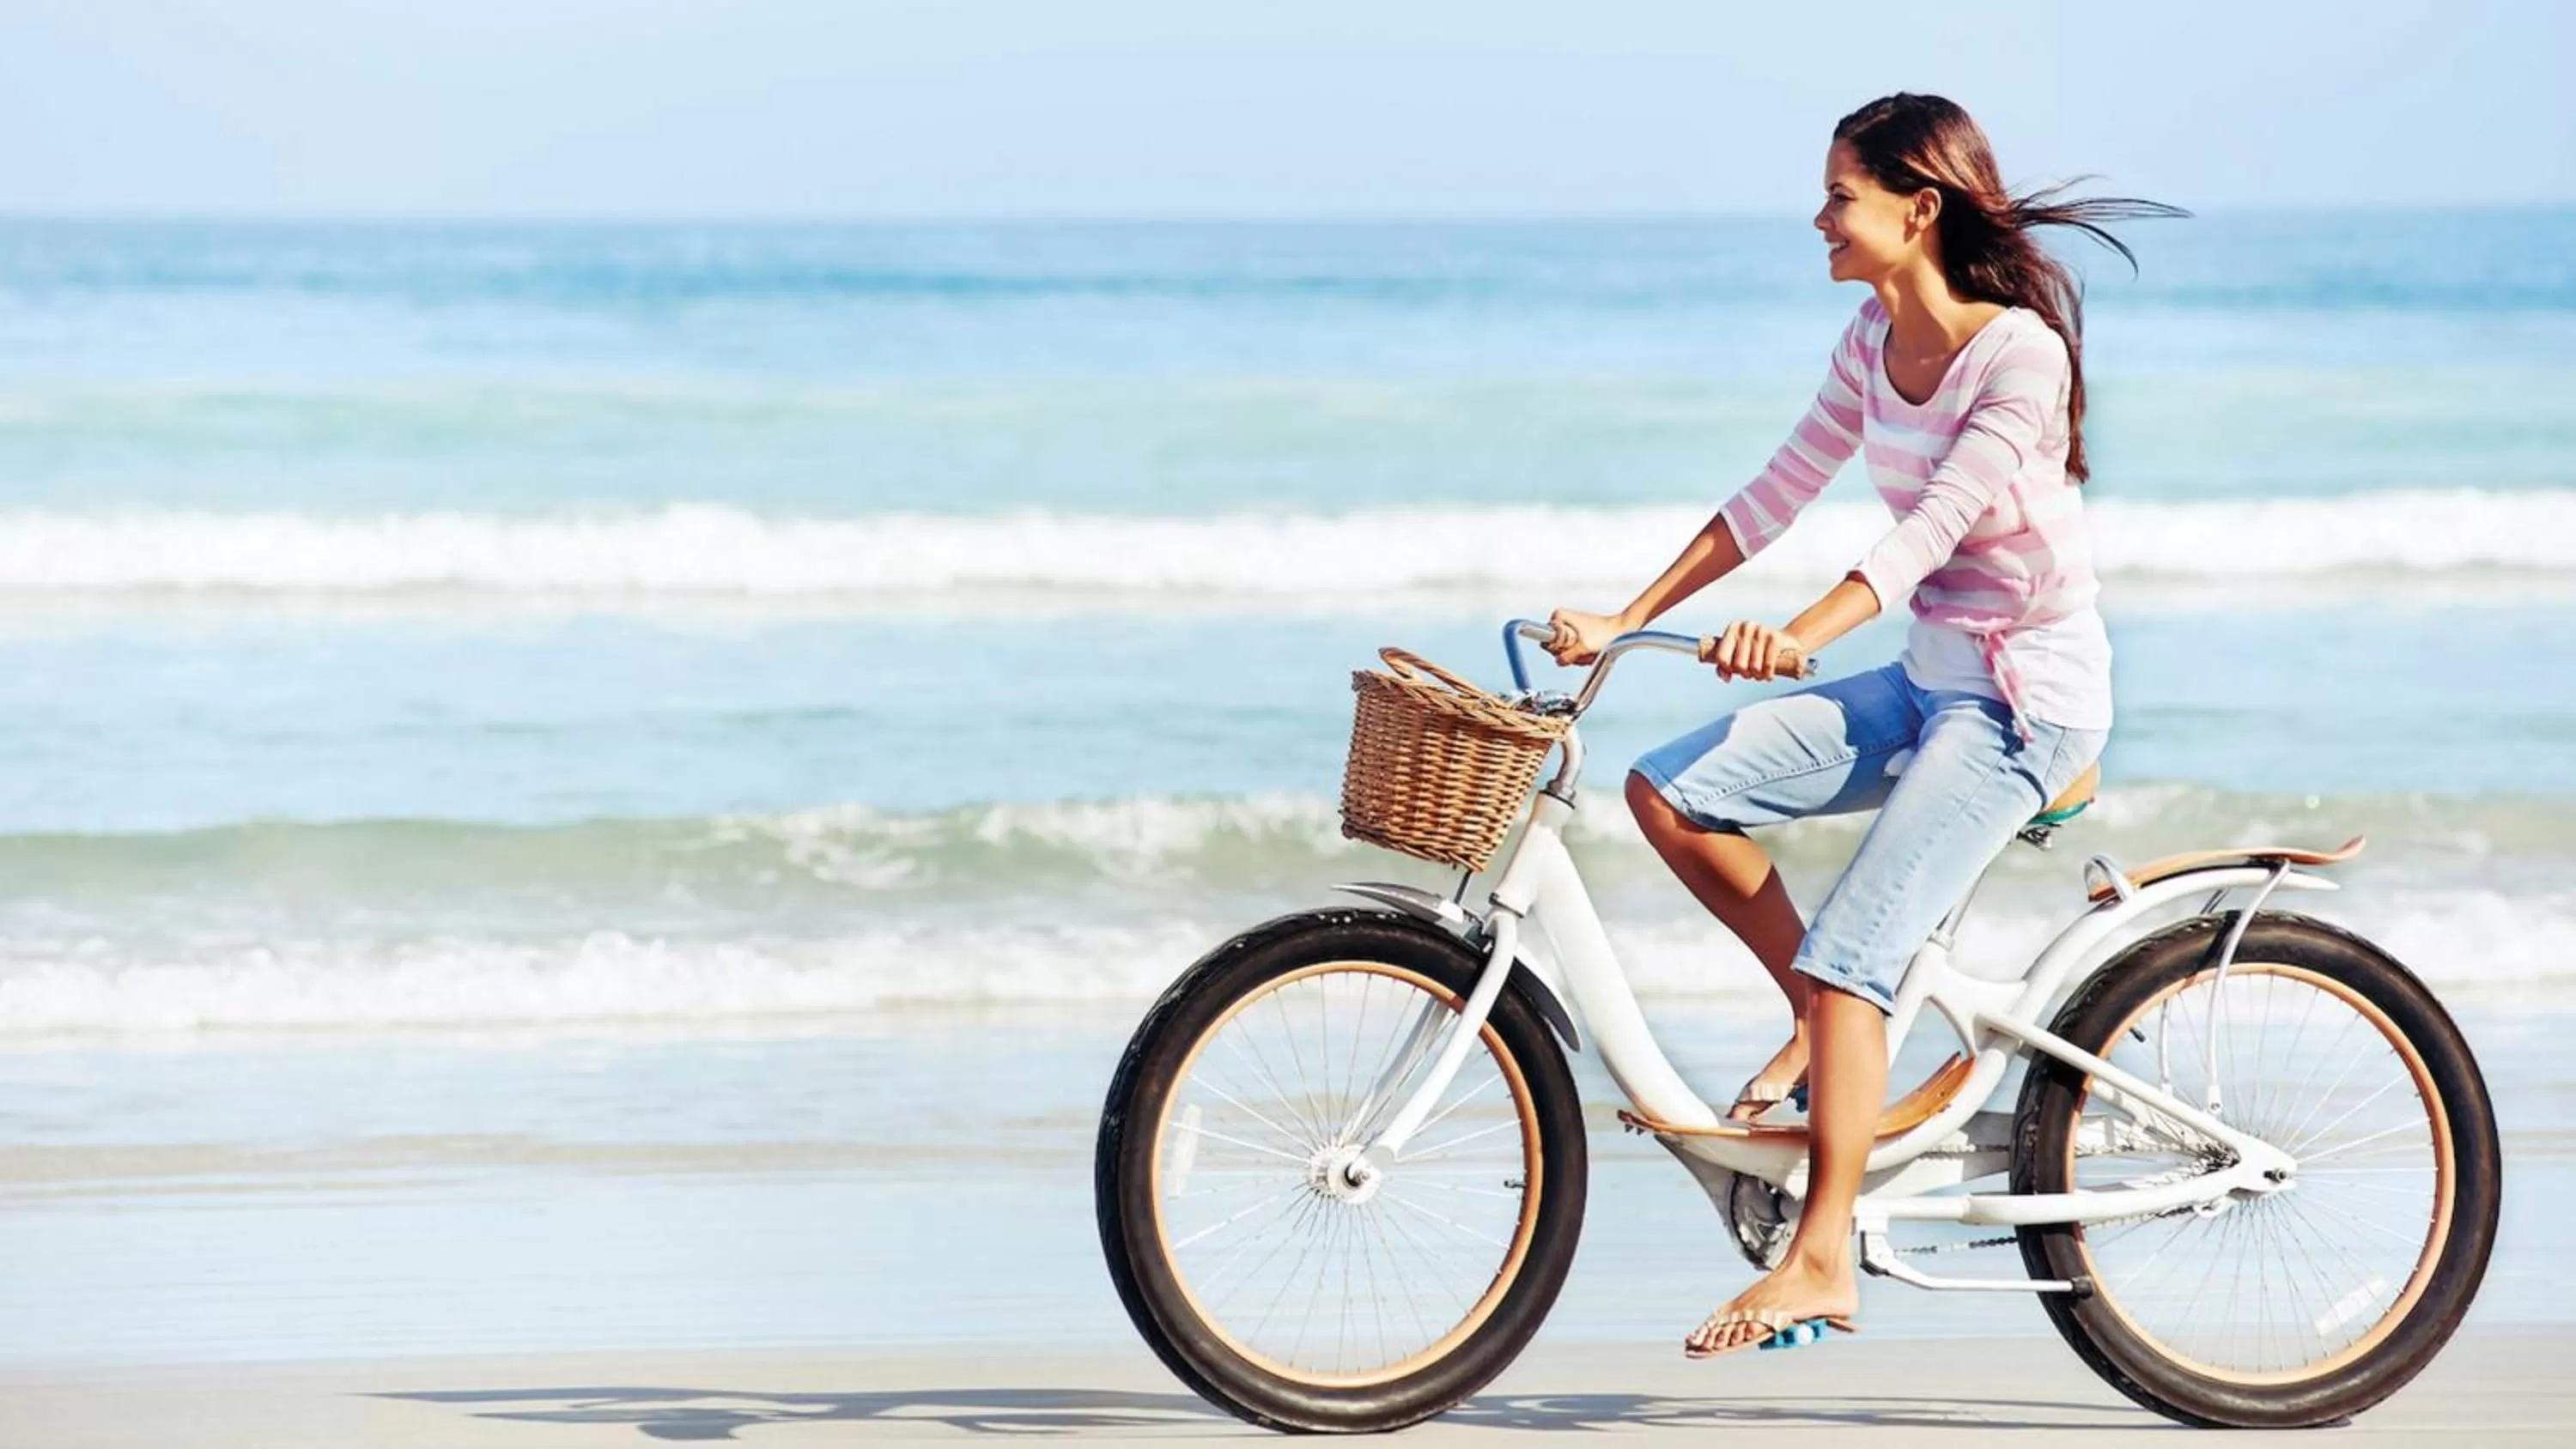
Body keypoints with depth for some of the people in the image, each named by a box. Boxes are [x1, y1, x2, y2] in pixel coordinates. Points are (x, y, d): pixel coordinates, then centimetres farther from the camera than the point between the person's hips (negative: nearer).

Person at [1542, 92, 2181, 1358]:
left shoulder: (2018, 350, -19)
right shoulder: (1877, 340, 6)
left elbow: (1939, 519, -29)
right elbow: (1781, 490, 8)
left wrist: (1801, 636, -42)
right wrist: (1628, 620, 3)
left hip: (2029, 697, -8)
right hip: (1928, 678, 8)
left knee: (1848, 956, -19)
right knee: (1668, 793, -5)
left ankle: (1822, 1260, -15)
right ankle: (1822, 1022, 9)